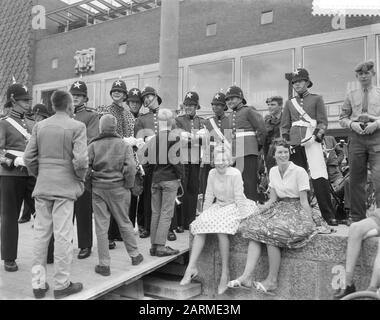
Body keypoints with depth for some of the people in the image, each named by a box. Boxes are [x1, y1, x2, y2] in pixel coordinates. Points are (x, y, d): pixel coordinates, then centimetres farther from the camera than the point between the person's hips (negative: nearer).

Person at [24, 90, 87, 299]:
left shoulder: (39, 126, 7)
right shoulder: (77, 127, -8)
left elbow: (28, 157, 4)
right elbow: (81, 160, -17)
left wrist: (40, 175, 17)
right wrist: (80, 178, 0)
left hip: (42, 187, 5)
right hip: (65, 187, -5)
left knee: (41, 234, 12)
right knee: (63, 236, 2)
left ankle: (38, 284, 20)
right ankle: (61, 285, 13)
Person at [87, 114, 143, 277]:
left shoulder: (93, 145, -2)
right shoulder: (124, 145, -1)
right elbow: (130, 167, -10)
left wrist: (90, 182, 7)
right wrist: (128, 186, 0)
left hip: (98, 189, -1)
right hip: (118, 188, 1)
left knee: (101, 226, 5)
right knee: (124, 222, 16)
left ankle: (104, 264, 10)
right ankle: (134, 255, 27)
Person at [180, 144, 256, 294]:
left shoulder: (235, 174, -13)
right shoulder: (212, 173, 4)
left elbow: (239, 198, -12)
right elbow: (209, 197, 8)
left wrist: (241, 217, -15)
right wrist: (203, 214, 5)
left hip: (234, 207, -5)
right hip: (218, 206, 5)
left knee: (221, 229, -32)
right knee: (200, 226, -20)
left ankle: (225, 272, -20)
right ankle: (191, 267, -19)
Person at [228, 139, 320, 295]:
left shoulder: (299, 171, -9)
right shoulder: (273, 171, 10)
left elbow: (304, 201, -9)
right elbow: (273, 199, 12)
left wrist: (310, 223, -15)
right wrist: (257, 211, 0)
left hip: (296, 210, -6)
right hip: (279, 208, 6)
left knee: (271, 233, -28)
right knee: (254, 229, -18)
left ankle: (272, 280, -14)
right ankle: (246, 277, -22)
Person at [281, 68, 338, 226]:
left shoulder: (316, 99, 9)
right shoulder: (289, 103, 17)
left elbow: (323, 122, 2)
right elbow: (284, 126, 16)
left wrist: (315, 136, -13)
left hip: (312, 142, -3)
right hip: (294, 144, 3)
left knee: (319, 178, -11)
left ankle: (329, 216, -4)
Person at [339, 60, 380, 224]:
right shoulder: (351, 95, 14)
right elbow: (342, 118, 12)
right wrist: (352, 124, -7)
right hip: (357, 138, 2)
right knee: (356, 179, 5)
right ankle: (357, 217, 15)